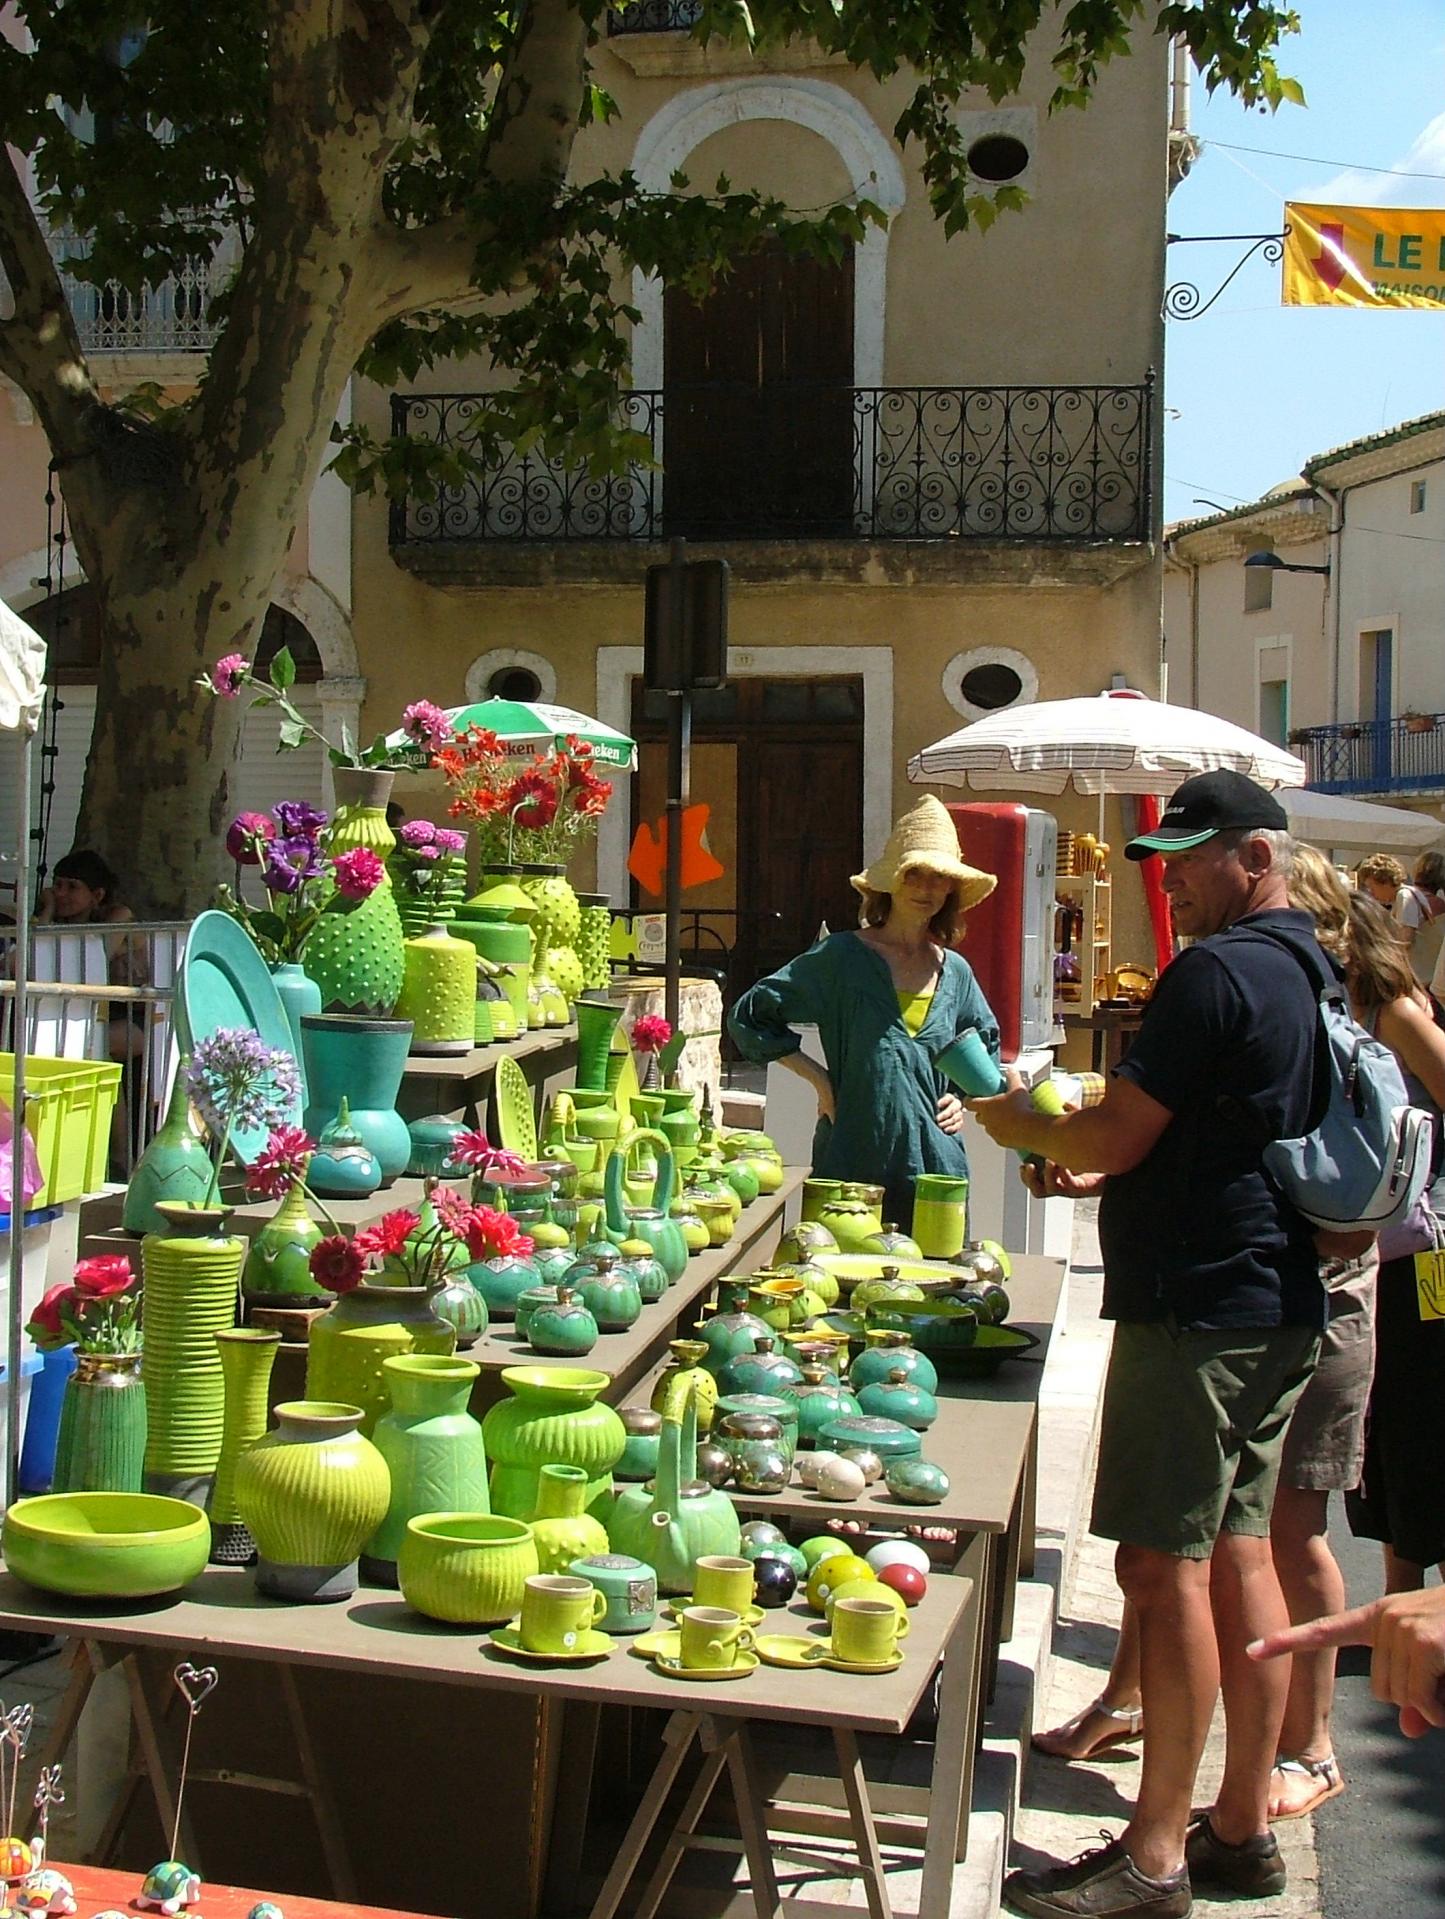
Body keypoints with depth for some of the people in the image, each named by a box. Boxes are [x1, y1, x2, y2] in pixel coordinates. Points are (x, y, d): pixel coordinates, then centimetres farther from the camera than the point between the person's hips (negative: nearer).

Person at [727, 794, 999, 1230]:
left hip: (935, 1165, 4)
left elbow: (985, 1045, 30)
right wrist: (819, 1079, -5)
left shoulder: (955, 972, 11)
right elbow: (750, 1015, -1)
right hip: (853, 1160, -4)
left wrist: (962, 1097, 12)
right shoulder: (842, 957, -3)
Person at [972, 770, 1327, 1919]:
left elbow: (1115, 1137, -16)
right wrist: (1107, 1172, 16)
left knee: (1164, 1564, -5)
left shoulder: (1214, 973, -16)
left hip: (1197, 1306, -10)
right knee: (1239, 1554, 13)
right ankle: (1244, 1826, 22)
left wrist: (1014, 1122, 2)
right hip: (1280, 1305, 10)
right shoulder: (1306, 973, 15)